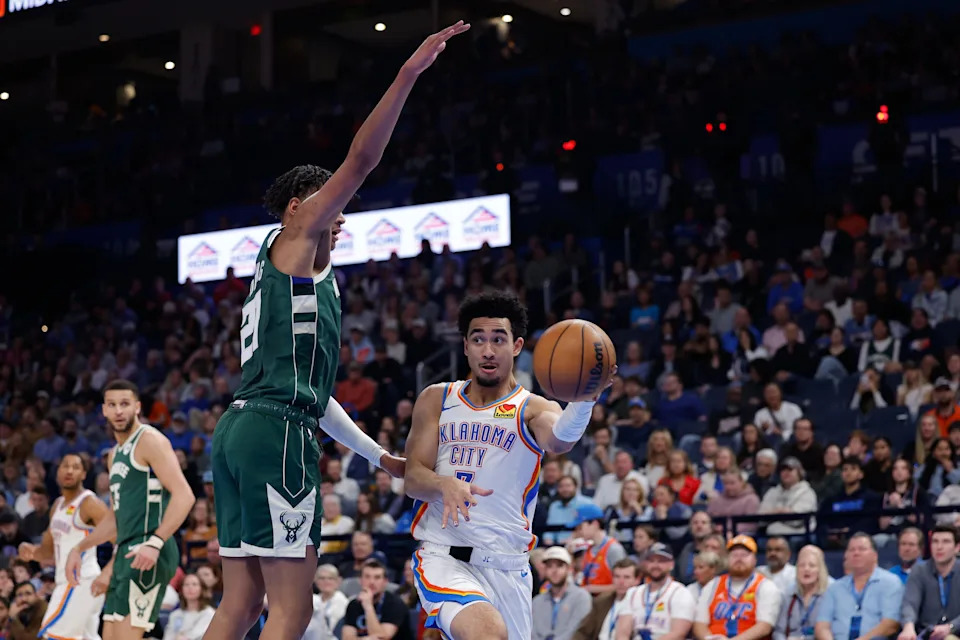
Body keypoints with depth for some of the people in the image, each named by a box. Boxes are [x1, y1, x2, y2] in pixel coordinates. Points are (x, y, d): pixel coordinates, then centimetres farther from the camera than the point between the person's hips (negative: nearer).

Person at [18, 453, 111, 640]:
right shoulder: (58, 505, 15)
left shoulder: (90, 504, -11)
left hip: (82, 582, -9)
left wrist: (107, 574, -33)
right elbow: (48, 550, 23)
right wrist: (31, 551, 0)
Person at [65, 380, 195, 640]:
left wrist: (155, 543, -29)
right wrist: (79, 548, 25)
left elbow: (184, 496, -19)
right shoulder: (115, 455, 21)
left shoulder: (150, 441, -8)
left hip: (148, 556, -10)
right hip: (126, 553, 10)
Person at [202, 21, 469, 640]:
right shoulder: (292, 240, 6)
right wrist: (409, 74, -12)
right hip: (277, 432, -10)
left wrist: (381, 456, 36)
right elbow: (360, 161, -7)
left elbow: (313, 391, 34)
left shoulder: (307, 272, 30)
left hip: (240, 429, 10)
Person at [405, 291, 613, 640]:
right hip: (443, 555, -1)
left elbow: (559, 440, -23)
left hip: (507, 568, 2)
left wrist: (584, 399, -46)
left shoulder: (532, 410, 1)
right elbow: (412, 479, 2)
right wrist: (445, 485, -22)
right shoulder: (436, 400, 9)